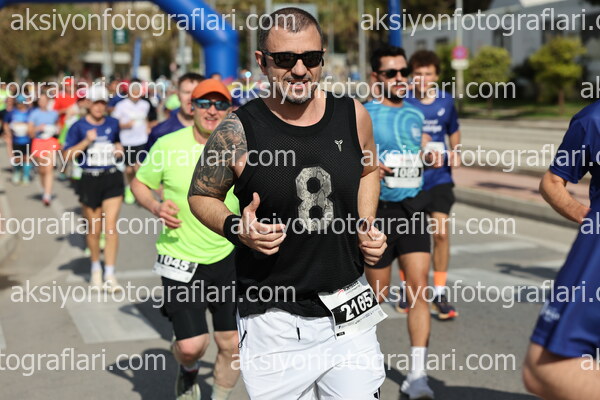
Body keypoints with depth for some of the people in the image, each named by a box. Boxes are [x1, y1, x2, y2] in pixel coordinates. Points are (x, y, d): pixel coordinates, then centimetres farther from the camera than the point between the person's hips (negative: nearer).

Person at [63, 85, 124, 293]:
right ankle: (96, 269, 33)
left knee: (111, 227, -8)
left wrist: (119, 149, 3)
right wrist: (86, 141, -17)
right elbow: (67, 155, -6)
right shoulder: (79, 126, -2)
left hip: (112, 178, 1)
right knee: (93, 229, 10)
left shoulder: (113, 124, 7)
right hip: (90, 180, -1)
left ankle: (110, 275, -5)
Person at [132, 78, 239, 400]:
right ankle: (188, 371, 31)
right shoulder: (168, 145, -7)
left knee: (232, 345, 5)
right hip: (181, 259, -2)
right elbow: (139, 183, 6)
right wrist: (156, 207, -13)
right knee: (191, 346, -7)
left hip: (229, 257, 2)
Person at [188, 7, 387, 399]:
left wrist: (367, 228, 6)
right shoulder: (238, 132, -10)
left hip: (350, 310, 3)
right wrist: (236, 228, -14)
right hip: (275, 321, -3)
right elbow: (201, 195, 4)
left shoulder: (353, 115, 0)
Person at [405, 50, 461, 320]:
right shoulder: (403, 103, -3)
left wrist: (455, 153, 3)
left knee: (441, 232, -7)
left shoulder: (446, 102, 5)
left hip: (439, 177, 1)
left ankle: (439, 295, 4)